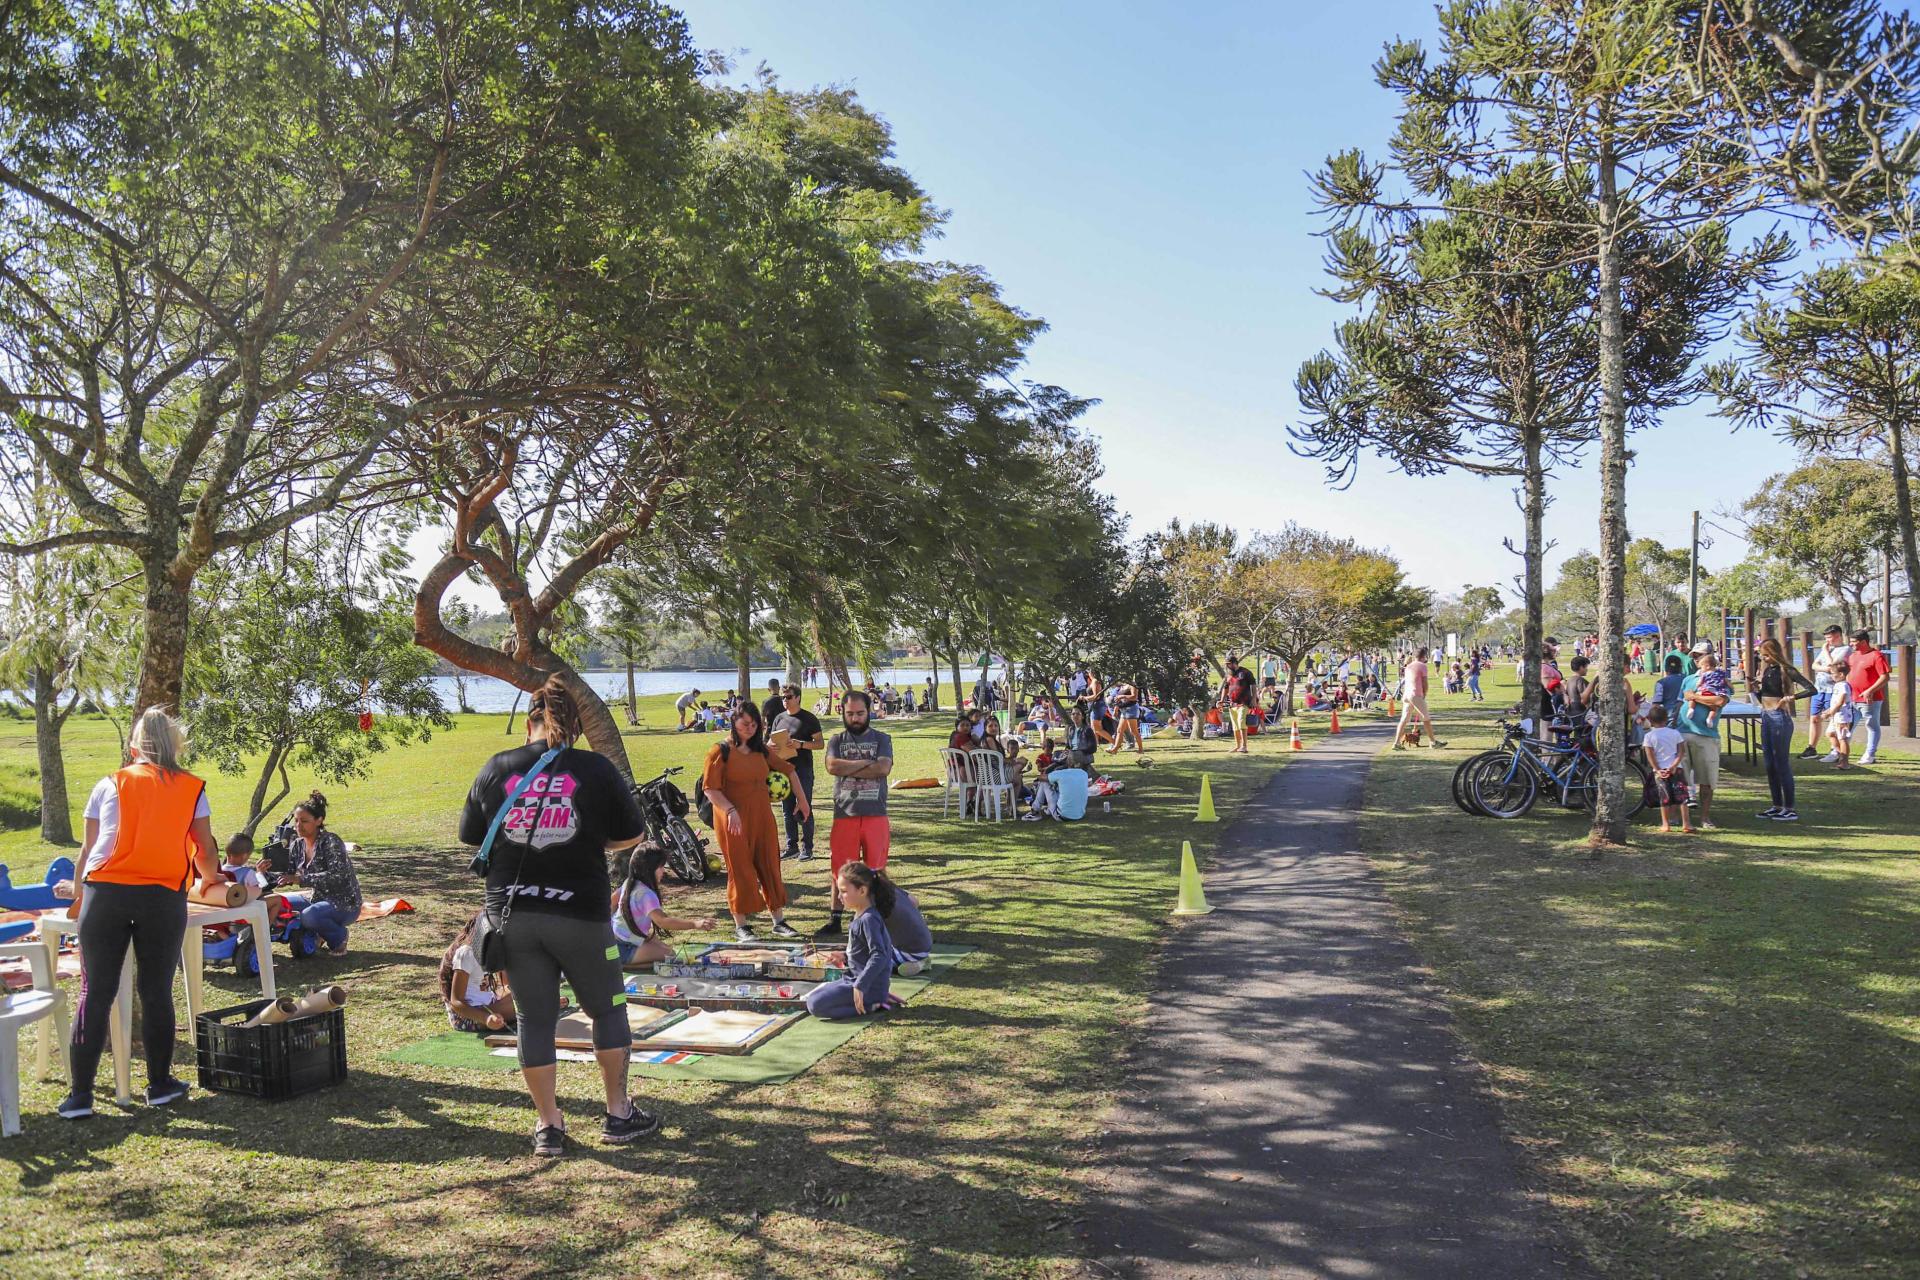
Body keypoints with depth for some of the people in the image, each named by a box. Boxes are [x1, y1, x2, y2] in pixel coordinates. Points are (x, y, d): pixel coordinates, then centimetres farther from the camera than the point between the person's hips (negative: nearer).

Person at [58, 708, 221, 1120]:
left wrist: (78, 896, 31)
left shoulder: (109, 785, 12)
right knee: (156, 991, 9)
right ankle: (160, 1085, 18)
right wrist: (211, 882, 35)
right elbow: (205, 854, 13)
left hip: (105, 892, 1)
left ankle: (79, 1094, 7)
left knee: (95, 992, 6)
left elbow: (88, 850, 15)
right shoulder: (191, 789, 11)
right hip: (163, 896, 0)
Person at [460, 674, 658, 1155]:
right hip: (579, 913, -2)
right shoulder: (595, 768, -5)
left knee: (535, 1017, 12)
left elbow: (471, 836, 11)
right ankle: (619, 1113, 21)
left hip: (512, 913, 2)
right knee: (607, 1008, 15)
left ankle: (548, 1125, 18)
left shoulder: (495, 769, 1)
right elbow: (632, 835, 3)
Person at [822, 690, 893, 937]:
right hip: (845, 815, 1)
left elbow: (884, 768, -12)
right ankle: (835, 919, 13)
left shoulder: (881, 739, 6)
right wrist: (865, 763, -11)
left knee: (875, 869, 4)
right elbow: (832, 766, -11)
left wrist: (848, 768, -9)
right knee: (840, 869, 3)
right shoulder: (837, 740, 8)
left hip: (876, 814, -1)